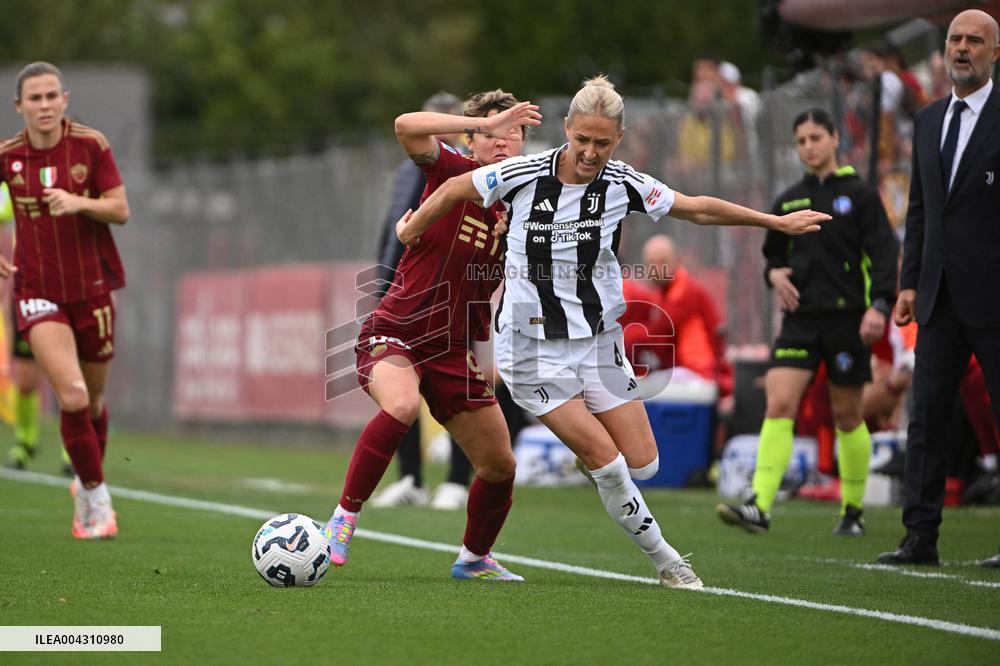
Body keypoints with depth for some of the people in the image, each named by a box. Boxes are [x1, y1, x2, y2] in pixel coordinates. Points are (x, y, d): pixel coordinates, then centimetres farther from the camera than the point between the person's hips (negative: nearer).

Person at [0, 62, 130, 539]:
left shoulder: (90, 145, -7)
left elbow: (120, 210, -6)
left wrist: (80, 202, -25)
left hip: (92, 288, 1)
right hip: (38, 292, -1)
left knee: (93, 400, 13)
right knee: (72, 397, -18)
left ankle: (86, 486, 38)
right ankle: (97, 499, -4)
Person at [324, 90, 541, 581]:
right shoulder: (454, 174, -7)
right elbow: (407, 126, -26)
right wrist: (482, 121, -29)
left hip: (454, 351, 5)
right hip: (394, 333, -5)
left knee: (500, 466, 6)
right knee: (401, 405, -37)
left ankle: (474, 559, 33)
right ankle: (344, 518, -25)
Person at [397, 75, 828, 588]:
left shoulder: (624, 184, -9)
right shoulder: (523, 175, -16)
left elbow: (698, 209, 4)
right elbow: (454, 190, 1)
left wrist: (776, 221, 7)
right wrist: (413, 228, 11)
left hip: (599, 340, 3)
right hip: (533, 349, -3)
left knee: (643, 464, -1)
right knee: (606, 461, -11)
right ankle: (664, 559, 7)